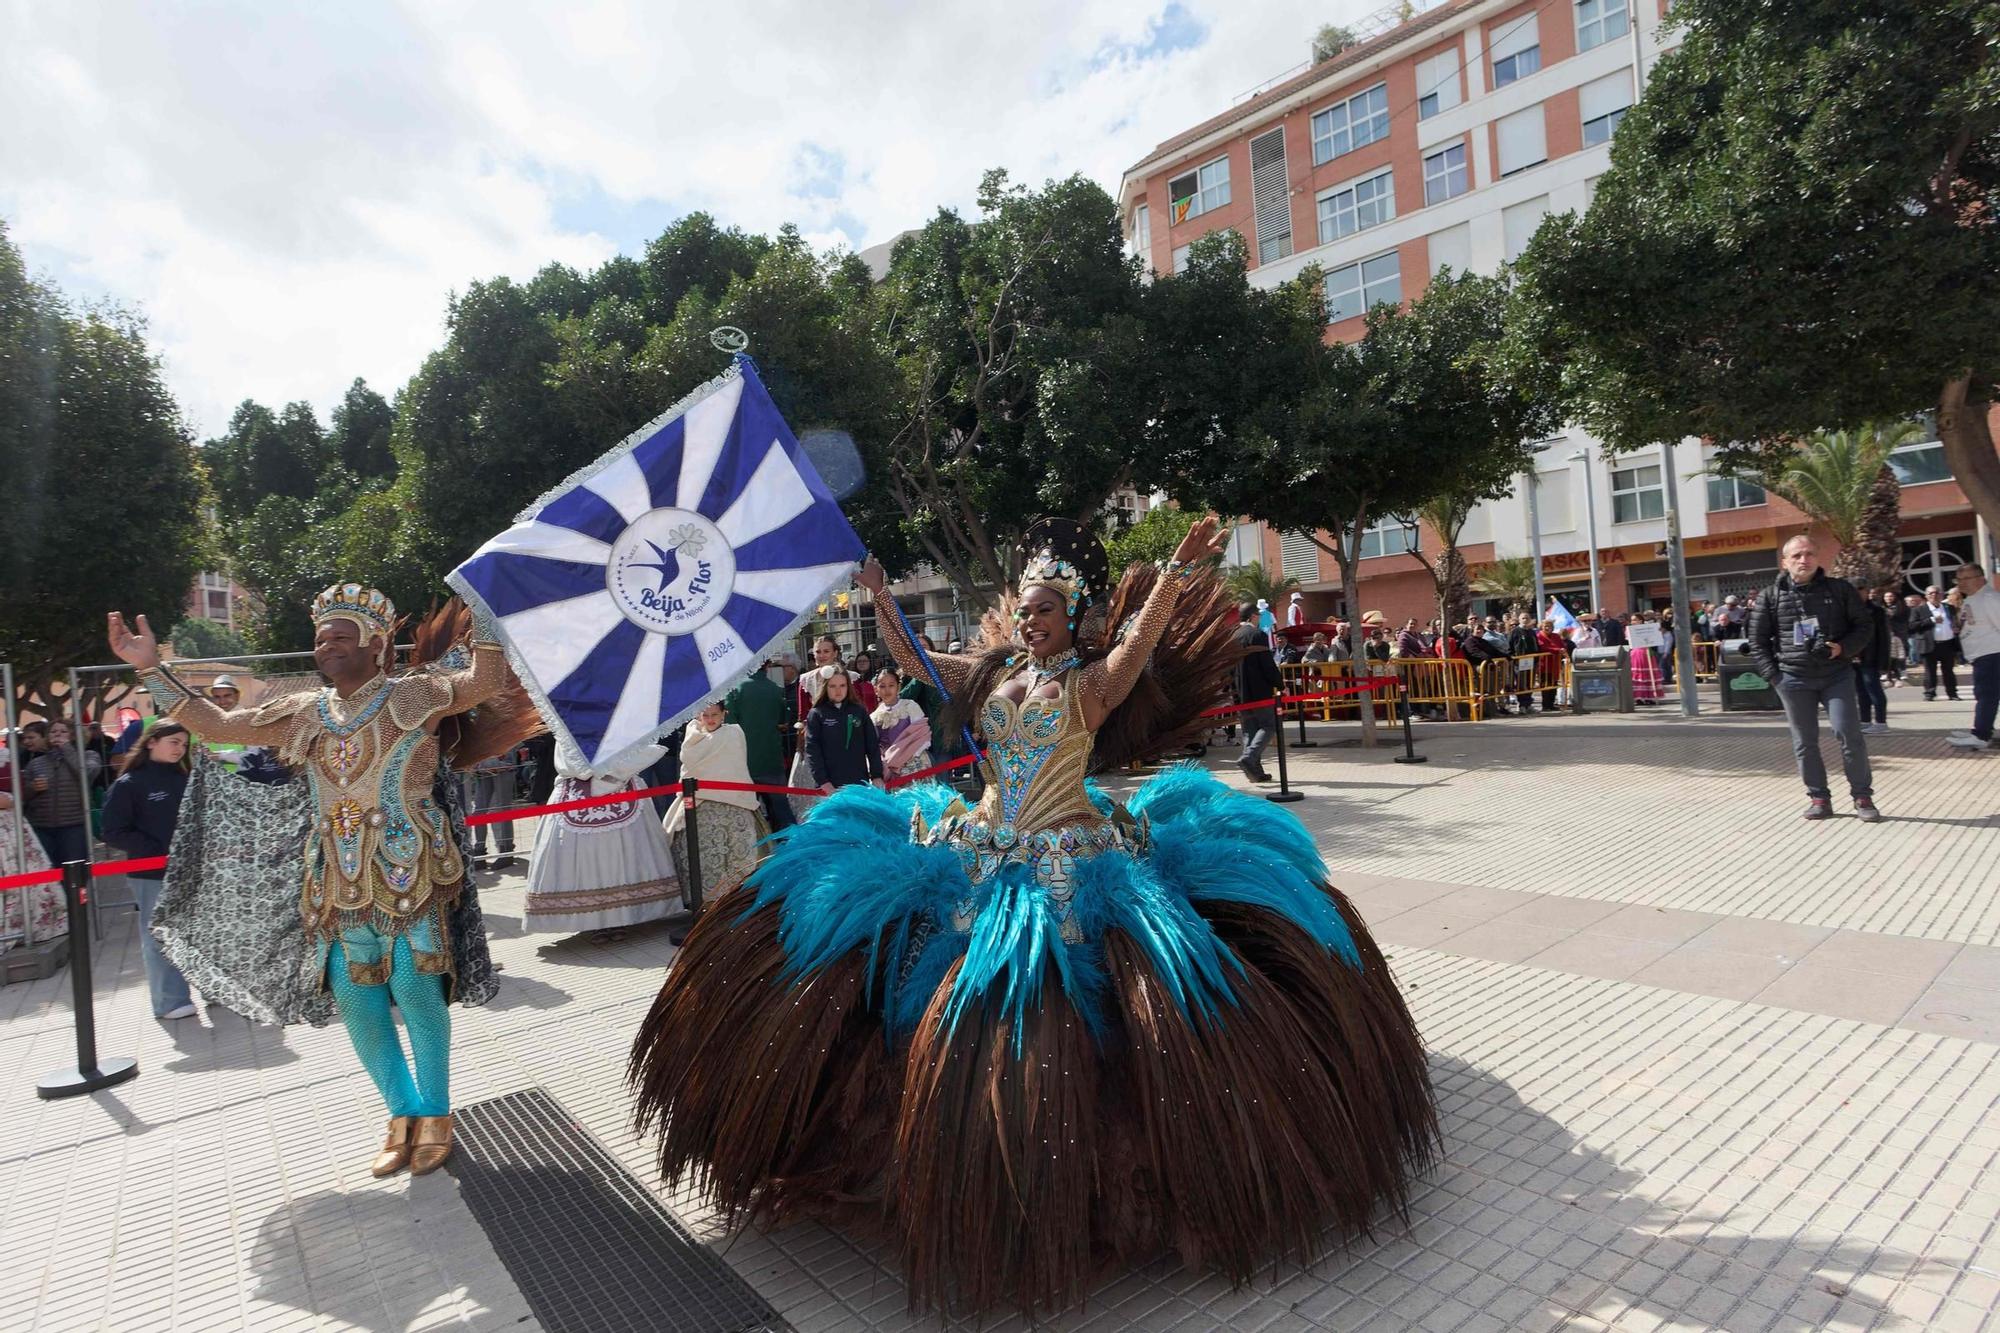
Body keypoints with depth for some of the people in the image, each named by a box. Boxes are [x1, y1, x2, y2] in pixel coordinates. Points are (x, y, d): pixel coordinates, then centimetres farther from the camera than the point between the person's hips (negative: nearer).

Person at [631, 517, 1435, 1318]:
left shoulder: (1092, 685, -4)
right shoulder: (992, 676, 10)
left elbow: (1141, 640, -22)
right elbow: (911, 659, 15)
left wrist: (1177, 577, -36)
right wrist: (877, 592, 11)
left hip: (1072, 864, -5)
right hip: (982, 856, 5)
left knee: (1059, 1024, -12)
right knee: (974, 1013, 6)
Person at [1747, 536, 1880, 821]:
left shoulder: (1840, 589, 2)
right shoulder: (1770, 597, 2)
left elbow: (1864, 626, 6)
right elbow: (1757, 641, 6)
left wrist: (1842, 648, -13)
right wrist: (1773, 674, -2)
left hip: (1836, 674, -1)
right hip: (1793, 679, 1)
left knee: (1849, 733, -7)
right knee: (1804, 742, 5)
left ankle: (1863, 796, 7)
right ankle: (1818, 798, 16)